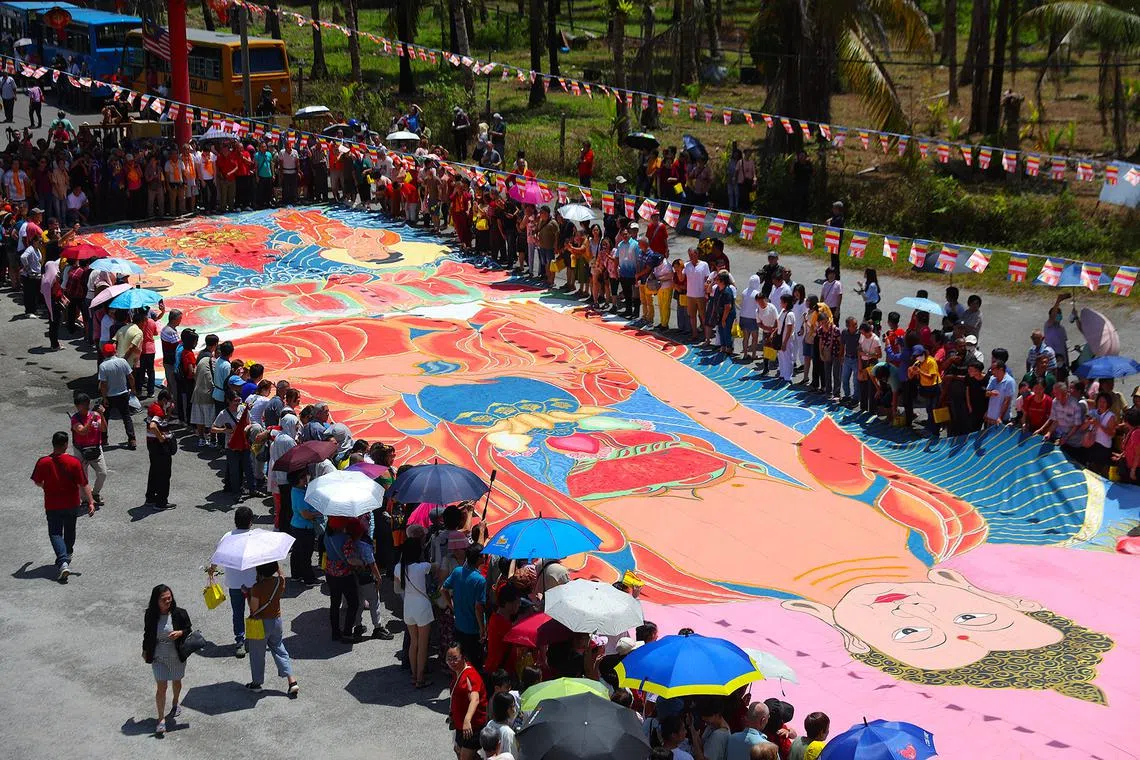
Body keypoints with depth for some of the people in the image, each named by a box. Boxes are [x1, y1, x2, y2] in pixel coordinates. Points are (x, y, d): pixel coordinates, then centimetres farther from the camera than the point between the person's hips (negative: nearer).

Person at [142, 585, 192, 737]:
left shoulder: (179, 613, -15)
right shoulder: (150, 615, -12)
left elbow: (189, 629, -1)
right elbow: (147, 633, 5)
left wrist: (180, 633, -22)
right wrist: (145, 651, 14)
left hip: (176, 656, 1)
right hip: (158, 657, -1)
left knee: (176, 681, 22)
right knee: (161, 687, -5)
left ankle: (175, 703, 51)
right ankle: (161, 720, 2)